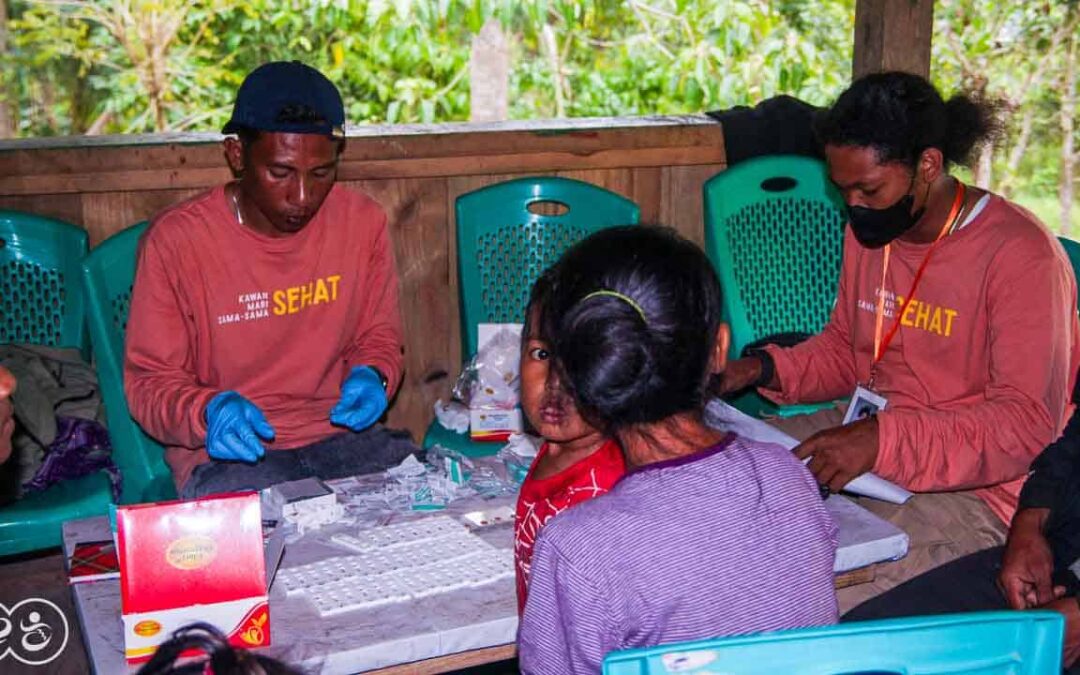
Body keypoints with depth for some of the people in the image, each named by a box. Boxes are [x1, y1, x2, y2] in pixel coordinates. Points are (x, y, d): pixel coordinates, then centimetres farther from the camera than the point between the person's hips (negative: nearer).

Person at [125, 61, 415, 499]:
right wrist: (210, 411, -24)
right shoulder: (175, 241, -10)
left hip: (341, 432, 5)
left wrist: (371, 376, -10)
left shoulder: (363, 222, 1)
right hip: (227, 451, -5)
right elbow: (149, 382, -2)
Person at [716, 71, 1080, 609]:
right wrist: (764, 369, 0)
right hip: (872, 439, 8)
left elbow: (1027, 423, -22)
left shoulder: (1020, 255, -17)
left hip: (972, 489, -8)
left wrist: (885, 441, -35)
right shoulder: (869, 228, 7)